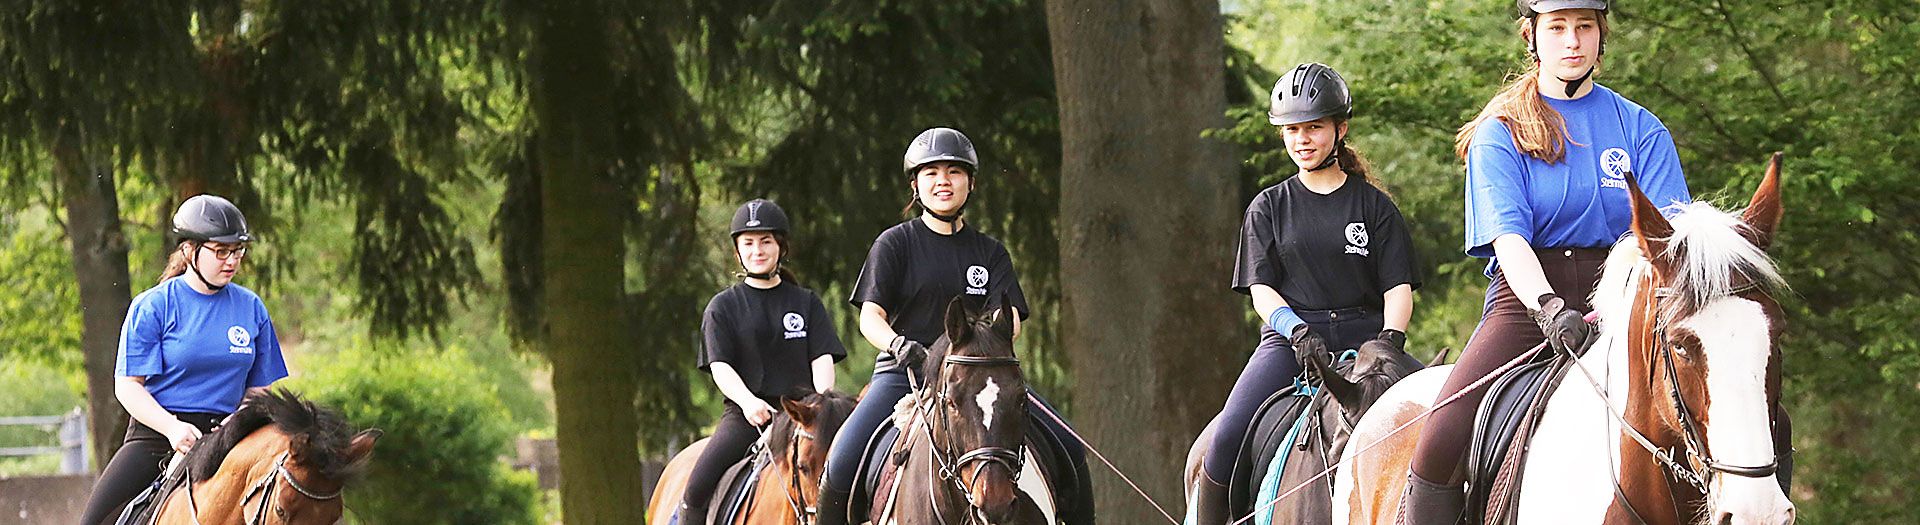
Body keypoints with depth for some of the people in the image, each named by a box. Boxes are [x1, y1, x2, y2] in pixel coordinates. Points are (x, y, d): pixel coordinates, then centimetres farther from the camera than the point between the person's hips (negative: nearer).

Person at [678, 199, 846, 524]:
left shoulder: (806, 303, 16)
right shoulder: (723, 306, 12)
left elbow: (822, 360, 7)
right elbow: (720, 366, 1)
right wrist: (748, 402, -20)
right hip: (745, 411, -1)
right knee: (699, 485, -25)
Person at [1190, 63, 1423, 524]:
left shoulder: (1374, 206, 12)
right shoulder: (1269, 207, 14)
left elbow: (1398, 286, 5)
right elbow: (1261, 289, 5)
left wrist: (1389, 338, -17)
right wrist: (1296, 329, -16)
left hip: (1360, 334, 0)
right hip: (1289, 335, 0)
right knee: (1229, 437, -24)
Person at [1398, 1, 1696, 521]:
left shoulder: (1641, 129, 12)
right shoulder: (1500, 134, 7)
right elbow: (1508, 234, -7)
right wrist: (1547, 306, -27)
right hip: (1525, 301, -1)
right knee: (1439, 448, -25)